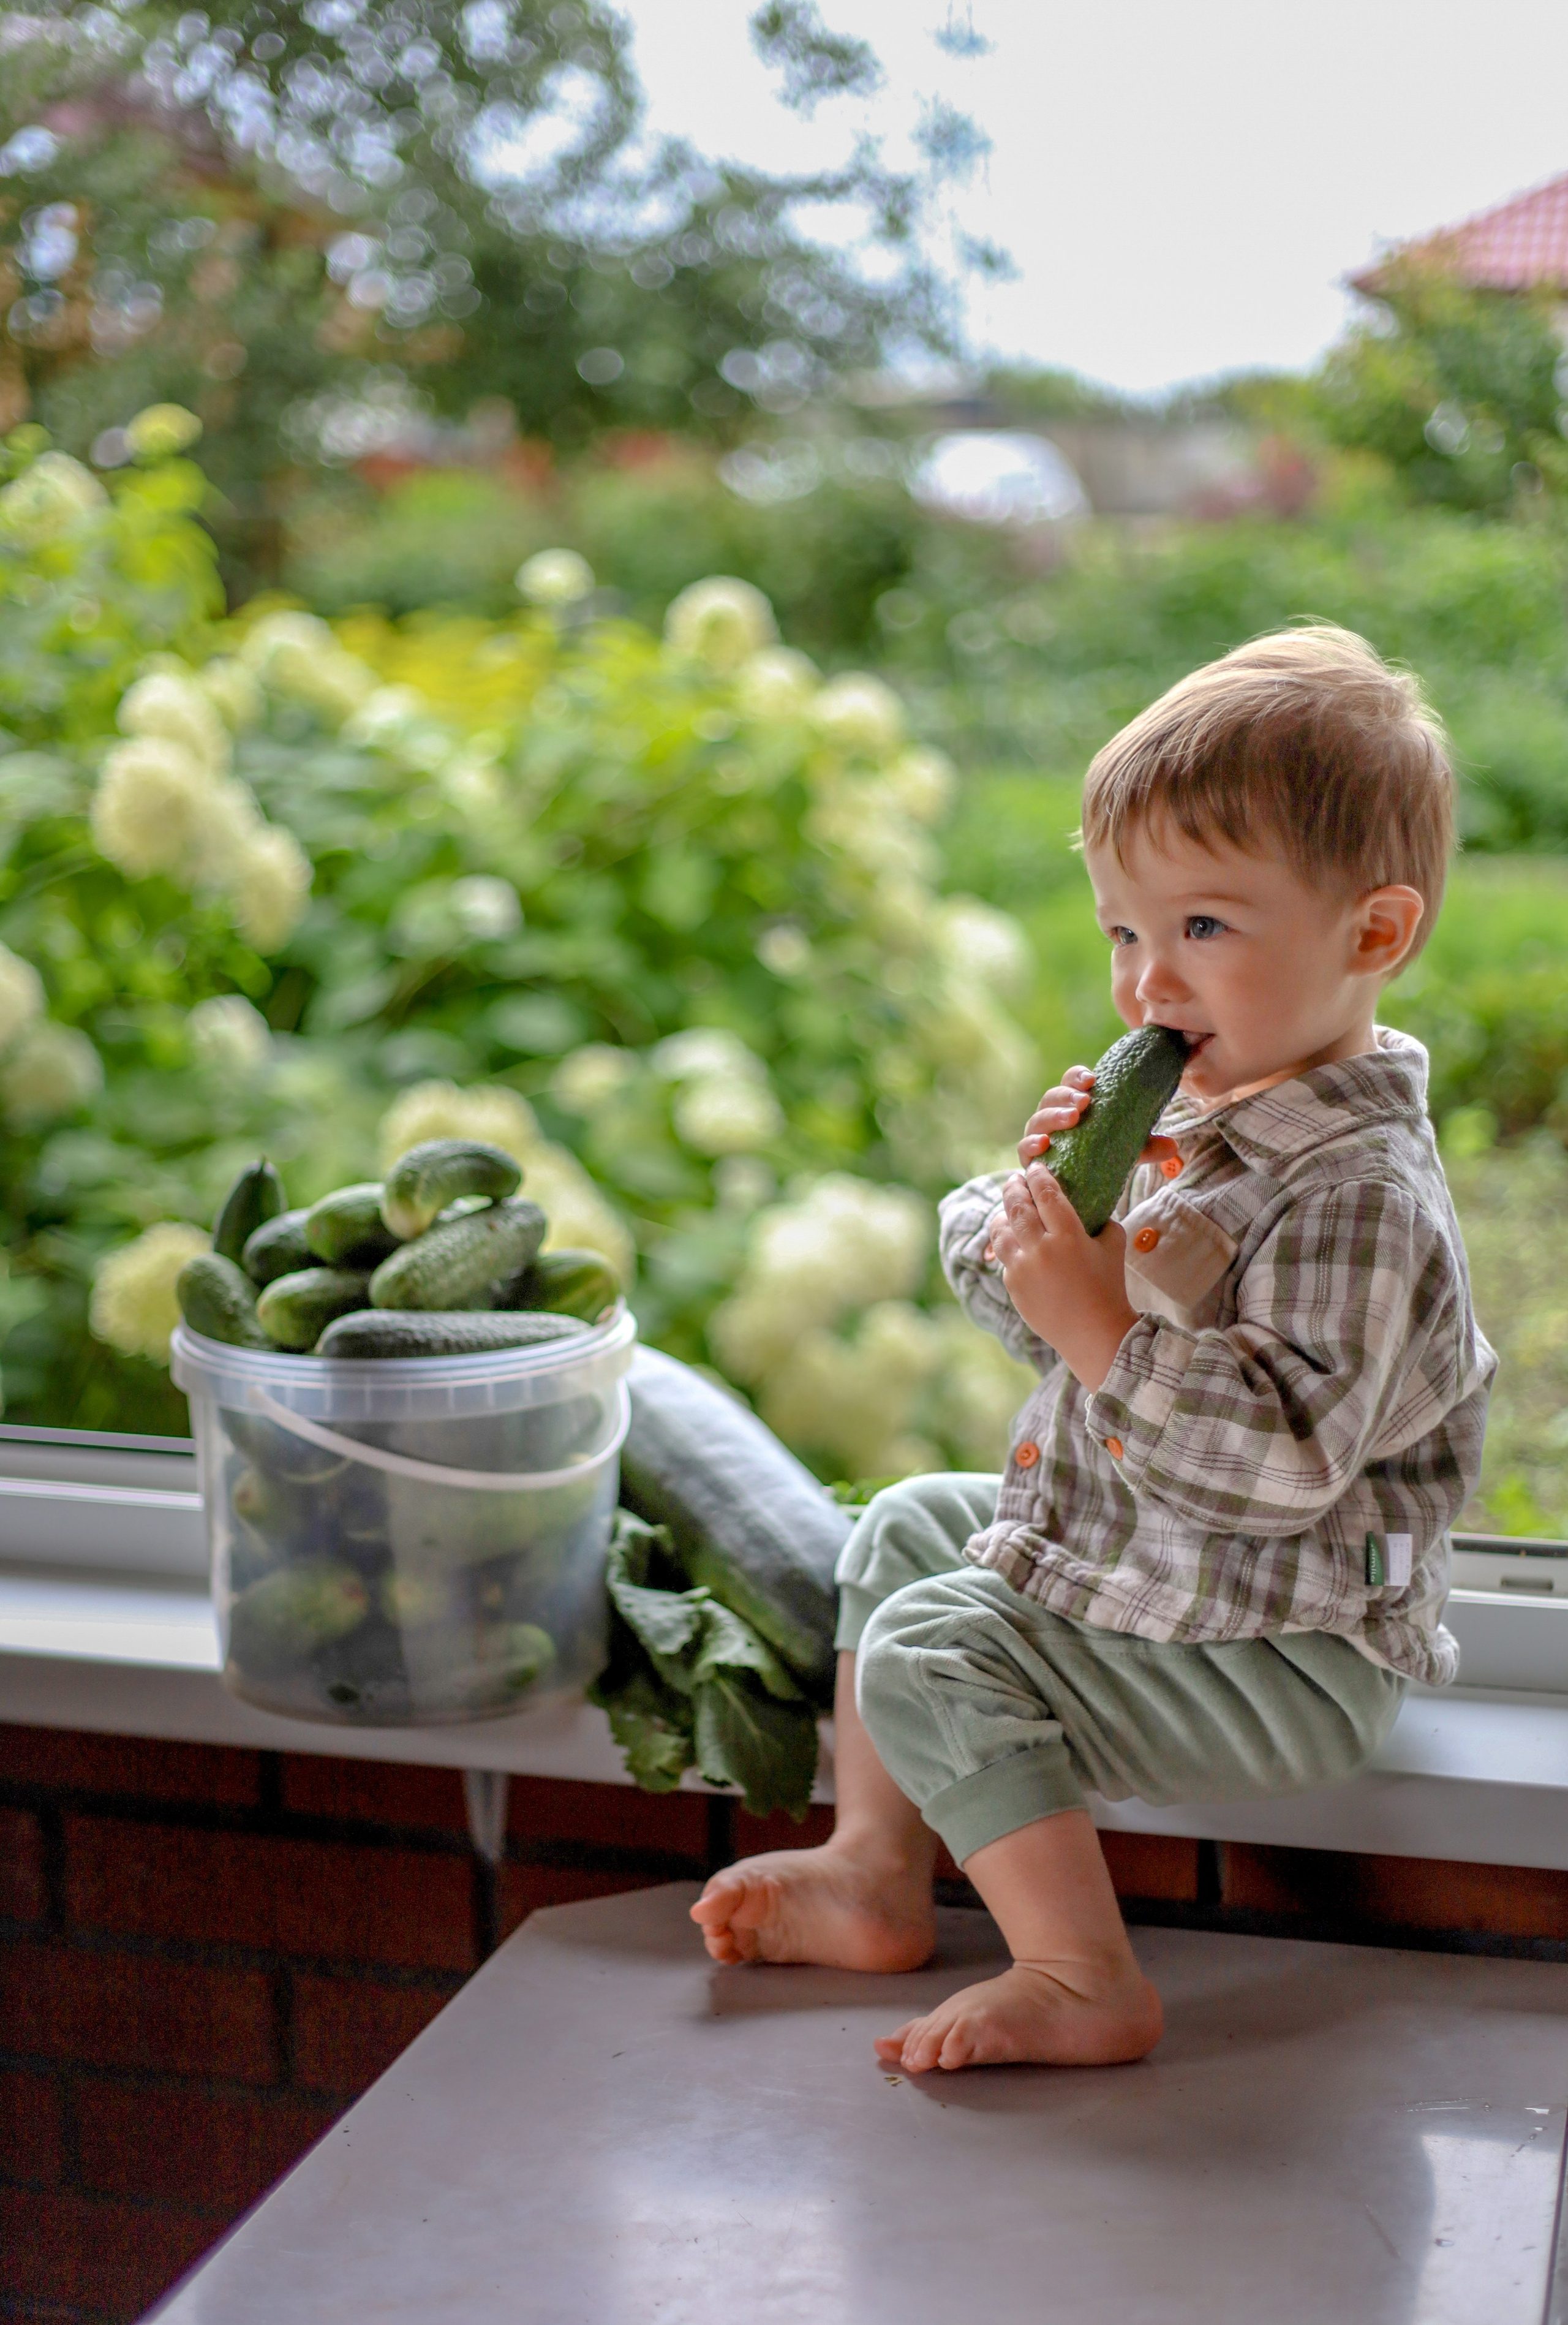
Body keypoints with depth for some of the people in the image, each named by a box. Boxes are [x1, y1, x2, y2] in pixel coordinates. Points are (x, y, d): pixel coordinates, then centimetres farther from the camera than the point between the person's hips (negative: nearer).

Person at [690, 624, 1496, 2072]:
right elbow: (1031, 1312, 9)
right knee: (907, 1531, 21)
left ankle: (1084, 1983, -9)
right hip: (1130, 1551, 11)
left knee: (931, 1656, -18)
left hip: (1280, 1660, -11)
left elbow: (1285, 1458, -33)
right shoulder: (1188, 1107, 3)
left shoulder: (1356, 1190, -27)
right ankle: (880, 1875, 25)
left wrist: (1099, 1327, -34)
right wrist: (1044, 1197, -12)